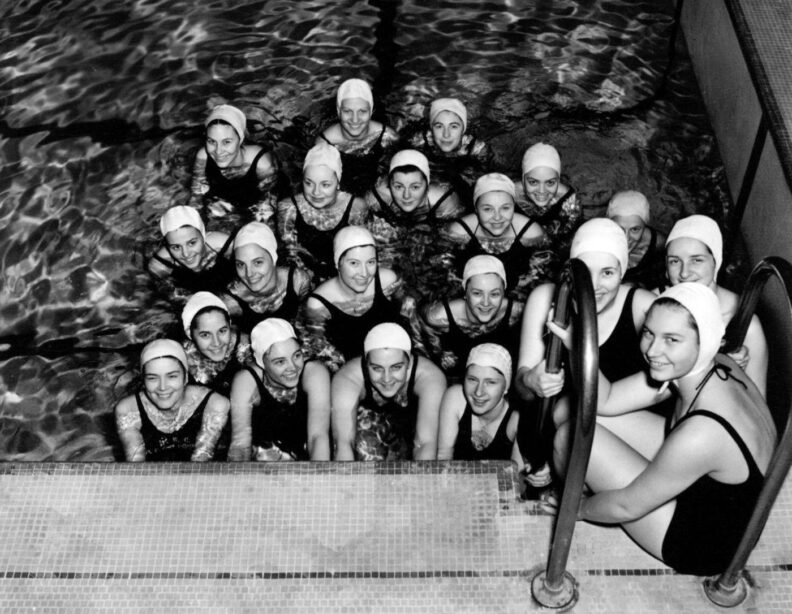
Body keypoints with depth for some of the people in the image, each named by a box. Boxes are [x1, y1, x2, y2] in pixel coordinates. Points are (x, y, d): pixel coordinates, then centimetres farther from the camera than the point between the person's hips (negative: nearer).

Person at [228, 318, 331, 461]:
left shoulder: (315, 372, -20)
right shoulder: (246, 381, -18)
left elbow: (318, 435, -28)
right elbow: (240, 444, -22)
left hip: (307, 457, 0)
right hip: (261, 458, 1)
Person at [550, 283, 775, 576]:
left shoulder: (704, 433, -39)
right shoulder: (711, 365, -15)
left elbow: (628, 506, -23)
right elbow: (606, 401, -8)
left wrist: (576, 509, -4)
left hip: (705, 544, -8)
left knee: (573, 437, -13)